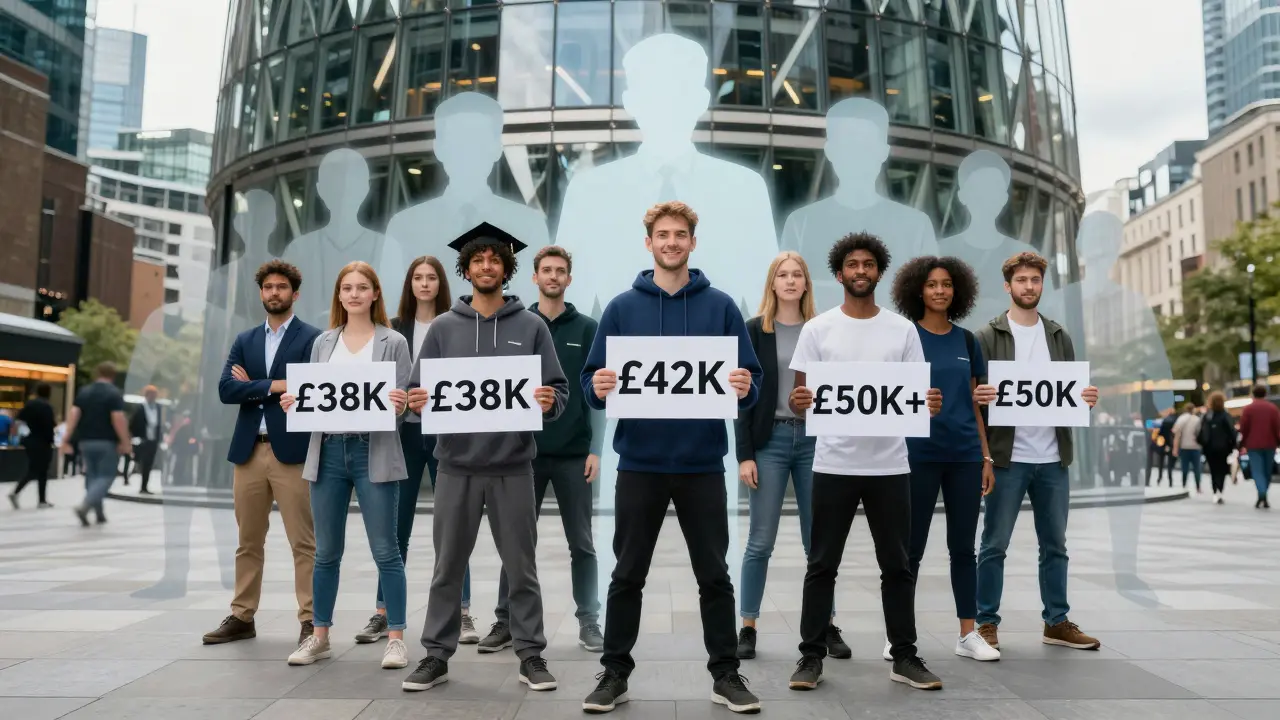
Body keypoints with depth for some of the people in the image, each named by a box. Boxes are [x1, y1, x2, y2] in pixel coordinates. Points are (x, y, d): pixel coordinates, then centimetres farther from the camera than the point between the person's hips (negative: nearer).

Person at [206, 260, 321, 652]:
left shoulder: (312, 339, 0)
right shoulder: (245, 340, 15)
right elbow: (225, 390, 2)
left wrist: (254, 387, -5)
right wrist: (274, 387, -10)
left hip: (292, 450, -5)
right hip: (249, 450, 5)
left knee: (303, 543, -2)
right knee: (248, 542, 12)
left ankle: (310, 620, 3)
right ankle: (241, 617, 22)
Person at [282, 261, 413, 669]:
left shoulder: (394, 342, 1)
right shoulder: (323, 343, 12)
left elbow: (402, 402, -2)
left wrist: (399, 405, -24)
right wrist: (293, 404, -7)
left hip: (375, 453, -3)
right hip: (328, 452, 4)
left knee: (385, 550, 0)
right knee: (326, 551, 11)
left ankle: (396, 638, 9)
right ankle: (320, 637, 24)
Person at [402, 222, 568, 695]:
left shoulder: (531, 327, 3)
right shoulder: (443, 328, 7)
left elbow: (559, 390, 1)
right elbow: (419, 390, 6)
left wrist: (550, 403, -21)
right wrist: (417, 403, -16)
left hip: (513, 466, -1)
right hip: (457, 465, 1)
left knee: (521, 569, 6)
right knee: (448, 568, 10)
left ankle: (531, 656, 17)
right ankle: (437, 656, 22)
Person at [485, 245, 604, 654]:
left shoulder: (586, 329, 3)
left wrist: (595, 449, -6)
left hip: (573, 454, 0)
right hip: (525, 452, 1)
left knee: (581, 543, 6)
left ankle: (589, 623, 16)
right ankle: (506, 621, 17)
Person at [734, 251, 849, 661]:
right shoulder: (755, 330, 1)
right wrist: (744, 454, -9)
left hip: (814, 441, 2)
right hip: (770, 441, -2)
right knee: (760, 542, 1)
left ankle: (827, 627, 19)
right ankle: (748, 628, 12)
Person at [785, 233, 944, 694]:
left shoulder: (902, 329, 5)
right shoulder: (818, 329, 0)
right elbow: (801, 397, -1)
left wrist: (930, 405, -18)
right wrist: (797, 402, -25)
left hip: (889, 465, 2)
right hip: (834, 465, -2)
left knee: (897, 565, 10)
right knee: (822, 565, 6)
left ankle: (904, 658, 22)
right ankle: (811, 656, 16)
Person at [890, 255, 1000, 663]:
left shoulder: (966, 340, 10)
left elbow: (974, 403, 12)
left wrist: (986, 456, 8)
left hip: (964, 454, 4)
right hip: (919, 454, -3)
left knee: (963, 546, 9)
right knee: (912, 546, 3)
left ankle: (968, 634, 17)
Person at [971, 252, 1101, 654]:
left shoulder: (1060, 337, 12)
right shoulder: (988, 337, -2)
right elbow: (973, 391, -5)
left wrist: (1086, 399, -7)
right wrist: (977, 396, -27)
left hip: (1053, 458, 5)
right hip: (1008, 457, -5)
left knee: (1055, 545, 13)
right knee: (994, 545, 1)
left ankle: (1057, 622, 24)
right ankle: (986, 623, 11)